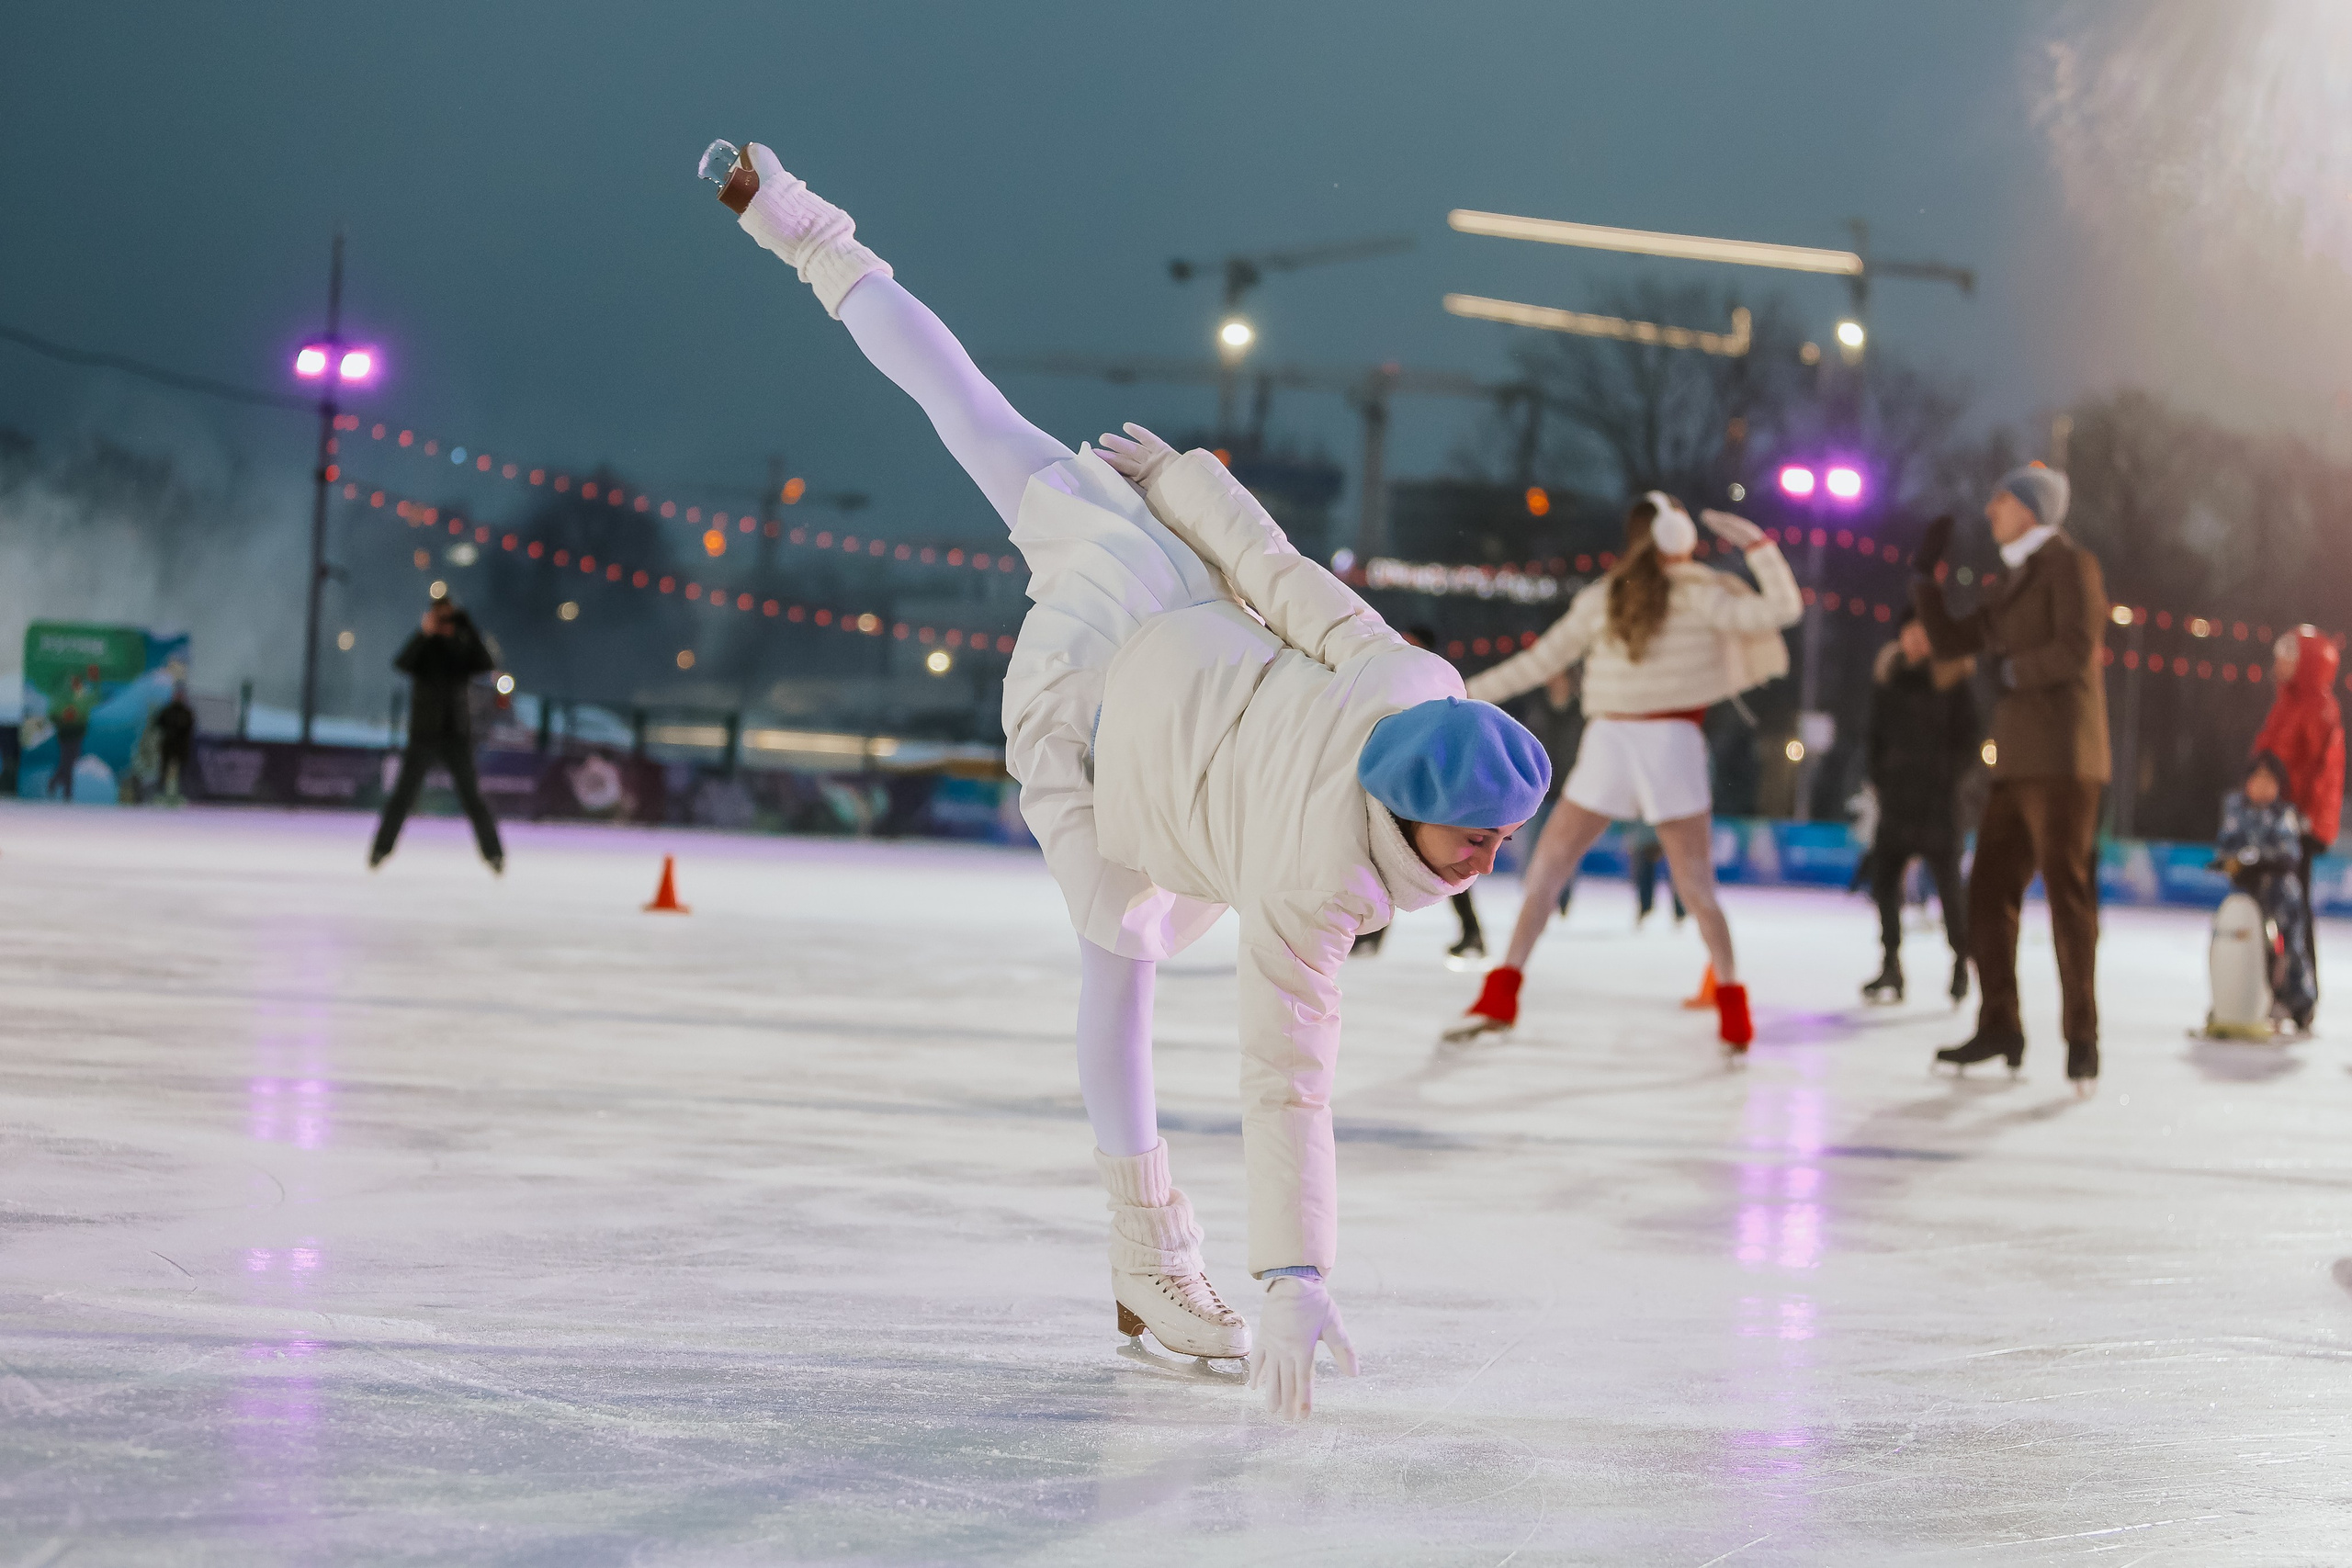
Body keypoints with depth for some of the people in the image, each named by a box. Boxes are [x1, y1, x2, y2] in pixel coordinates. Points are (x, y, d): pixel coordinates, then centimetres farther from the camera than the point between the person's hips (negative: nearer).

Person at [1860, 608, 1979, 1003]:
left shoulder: (1953, 680, -4)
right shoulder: (1888, 676, 10)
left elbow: (1966, 740, -3)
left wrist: (1946, 778, -8)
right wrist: (1877, 776, 8)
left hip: (1937, 798, -4)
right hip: (1896, 794, 4)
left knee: (1947, 881, -2)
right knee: (1883, 878, -2)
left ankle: (1961, 964, 11)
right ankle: (1891, 967, 5)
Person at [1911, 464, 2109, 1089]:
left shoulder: (2070, 564, -5)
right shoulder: (2015, 580, 22)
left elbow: (2078, 647, -19)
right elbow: (1948, 640, 24)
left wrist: (2012, 669, -9)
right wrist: (1924, 575, 19)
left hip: (2061, 757, -9)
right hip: (2018, 762, 9)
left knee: (2067, 891, -7)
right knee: (1989, 889, 8)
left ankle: (2082, 1039, -4)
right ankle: (1999, 1026, 14)